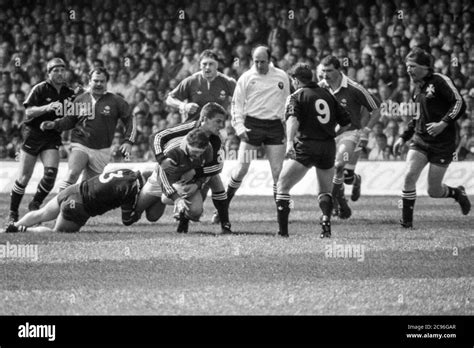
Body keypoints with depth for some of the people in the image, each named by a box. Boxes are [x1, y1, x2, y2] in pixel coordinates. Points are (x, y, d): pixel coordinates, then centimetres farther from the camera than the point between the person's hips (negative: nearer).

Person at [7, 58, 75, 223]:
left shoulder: (68, 93, 4)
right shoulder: (40, 89, -8)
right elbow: (28, 111, -16)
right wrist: (47, 107, -30)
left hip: (52, 137, 3)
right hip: (33, 134, -3)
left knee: (51, 172, -17)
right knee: (24, 177, 0)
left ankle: (35, 204, 4)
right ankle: (13, 212, 15)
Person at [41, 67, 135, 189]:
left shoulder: (116, 101, 0)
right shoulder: (80, 100, 5)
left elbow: (130, 120, 5)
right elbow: (71, 120, 19)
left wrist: (128, 142, -6)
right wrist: (54, 124, 4)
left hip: (102, 151, 1)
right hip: (80, 146, -1)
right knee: (72, 174, -24)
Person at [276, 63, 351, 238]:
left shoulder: (296, 96, 2)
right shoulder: (327, 94, 16)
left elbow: (293, 119, -18)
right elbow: (346, 122, 17)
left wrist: (289, 142, -30)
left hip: (307, 146, -4)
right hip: (329, 147, 5)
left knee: (282, 185, 5)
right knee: (325, 190, 20)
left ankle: (283, 230, -3)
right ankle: (326, 221, -5)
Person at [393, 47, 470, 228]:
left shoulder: (439, 81, -11)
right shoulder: (418, 87, 13)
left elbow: (460, 103, -18)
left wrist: (444, 123, -27)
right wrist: (404, 137, 20)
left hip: (443, 144, -6)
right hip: (420, 140, 6)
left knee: (433, 191, 0)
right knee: (409, 176, -14)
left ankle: (457, 193, 32)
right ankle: (406, 220, -6)